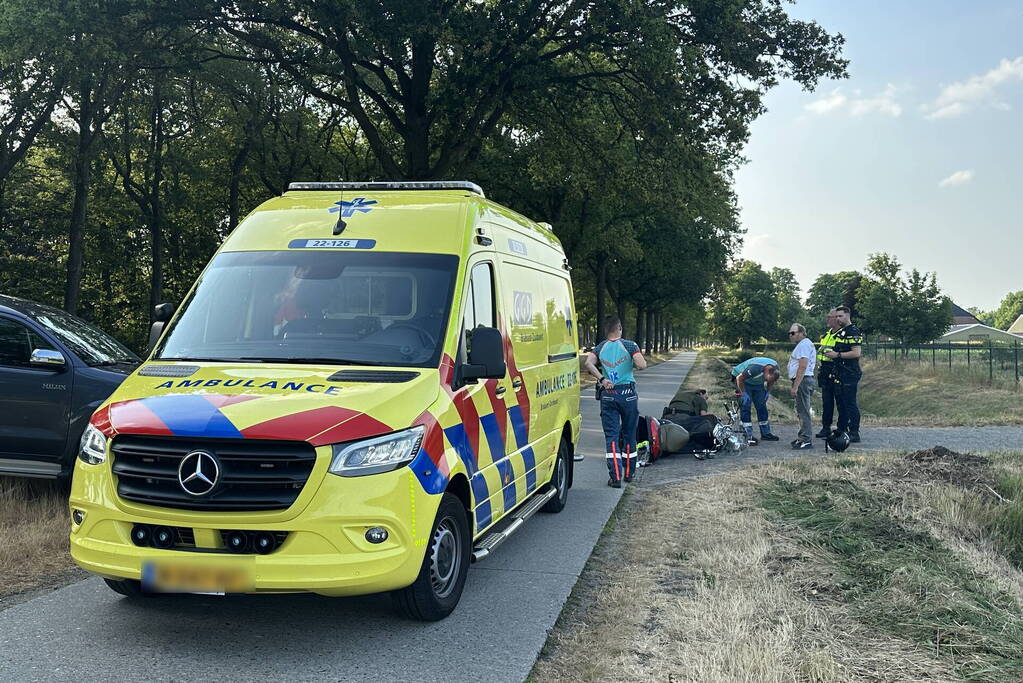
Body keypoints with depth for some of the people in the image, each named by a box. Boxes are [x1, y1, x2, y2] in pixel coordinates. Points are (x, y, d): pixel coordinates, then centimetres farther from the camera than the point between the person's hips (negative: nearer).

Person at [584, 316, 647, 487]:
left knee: (611, 435, 1)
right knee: (629, 434, 13)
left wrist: (602, 379, -10)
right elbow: (642, 365, -13)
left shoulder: (600, 347, 4)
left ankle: (615, 476, -9)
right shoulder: (630, 345, -3)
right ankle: (629, 472, 23)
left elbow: (588, 363, -12)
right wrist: (632, 365, 8)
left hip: (608, 395, 1)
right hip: (628, 393, -1)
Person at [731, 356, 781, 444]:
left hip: (758, 383, 6)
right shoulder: (755, 368, -39)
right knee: (745, 407, -13)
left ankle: (765, 433, 12)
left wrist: (768, 392, -1)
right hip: (743, 381, -6)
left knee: (761, 406, 4)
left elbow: (771, 381, 6)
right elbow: (739, 378, -28)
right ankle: (748, 436, -12)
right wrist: (744, 393, -23)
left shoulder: (775, 369, -18)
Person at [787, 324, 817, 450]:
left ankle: (807, 440, -9)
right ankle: (802, 437, 24)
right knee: (802, 411, 16)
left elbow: (802, 367, -22)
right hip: (805, 380, 11)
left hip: (802, 380, -11)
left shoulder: (804, 344, -13)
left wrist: (795, 386, -24)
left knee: (803, 412, -10)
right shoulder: (804, 344, 21)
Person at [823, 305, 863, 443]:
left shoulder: (853, 332, -13)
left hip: (850, 375, -10)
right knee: (841, 404, 14)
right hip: (839, 374, 10)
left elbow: (856, 353, -21)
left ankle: (854, 434, -3)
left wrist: (837, 355, -18)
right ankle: (842, 430, 22)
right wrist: (830, 353, 14)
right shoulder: (840, 332, 18)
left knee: (850, 404, -7)